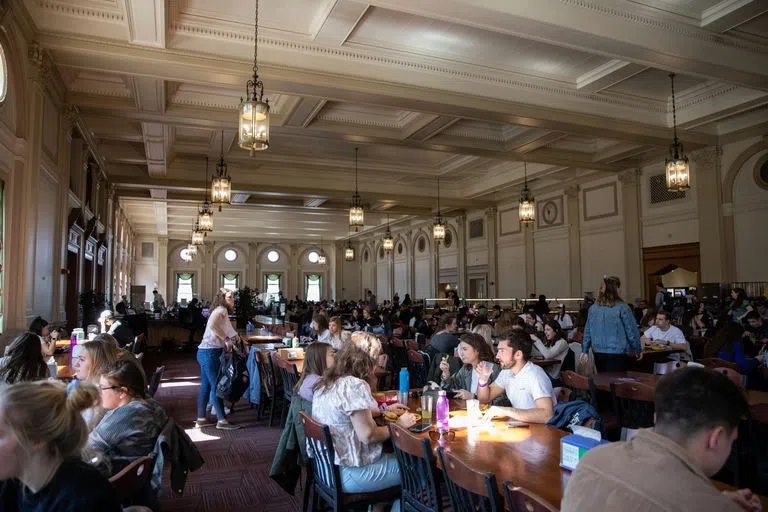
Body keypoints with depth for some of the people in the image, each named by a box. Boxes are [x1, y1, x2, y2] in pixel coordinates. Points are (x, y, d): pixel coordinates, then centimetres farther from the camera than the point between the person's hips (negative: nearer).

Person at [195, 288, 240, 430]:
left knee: (206, 386, 13)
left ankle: (201, 419, 20)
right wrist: (226, 339, -24)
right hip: (210, 353, -10)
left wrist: (234, 336, 3)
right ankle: (222, 421, -4)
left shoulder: (221, 311, 20)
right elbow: (213, 325, -29)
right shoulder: (221, 309, -10)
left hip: (205, 352, 10)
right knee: (216, 386, -7)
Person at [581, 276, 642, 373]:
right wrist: (638, 350, 8)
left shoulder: (593, 308, 4)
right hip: (617, 353, -5)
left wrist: (585, 351, 11)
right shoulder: (622, 308, -10)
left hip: (598, 353, 5)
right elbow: (632, 331, -6)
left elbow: (587, 332, 7)